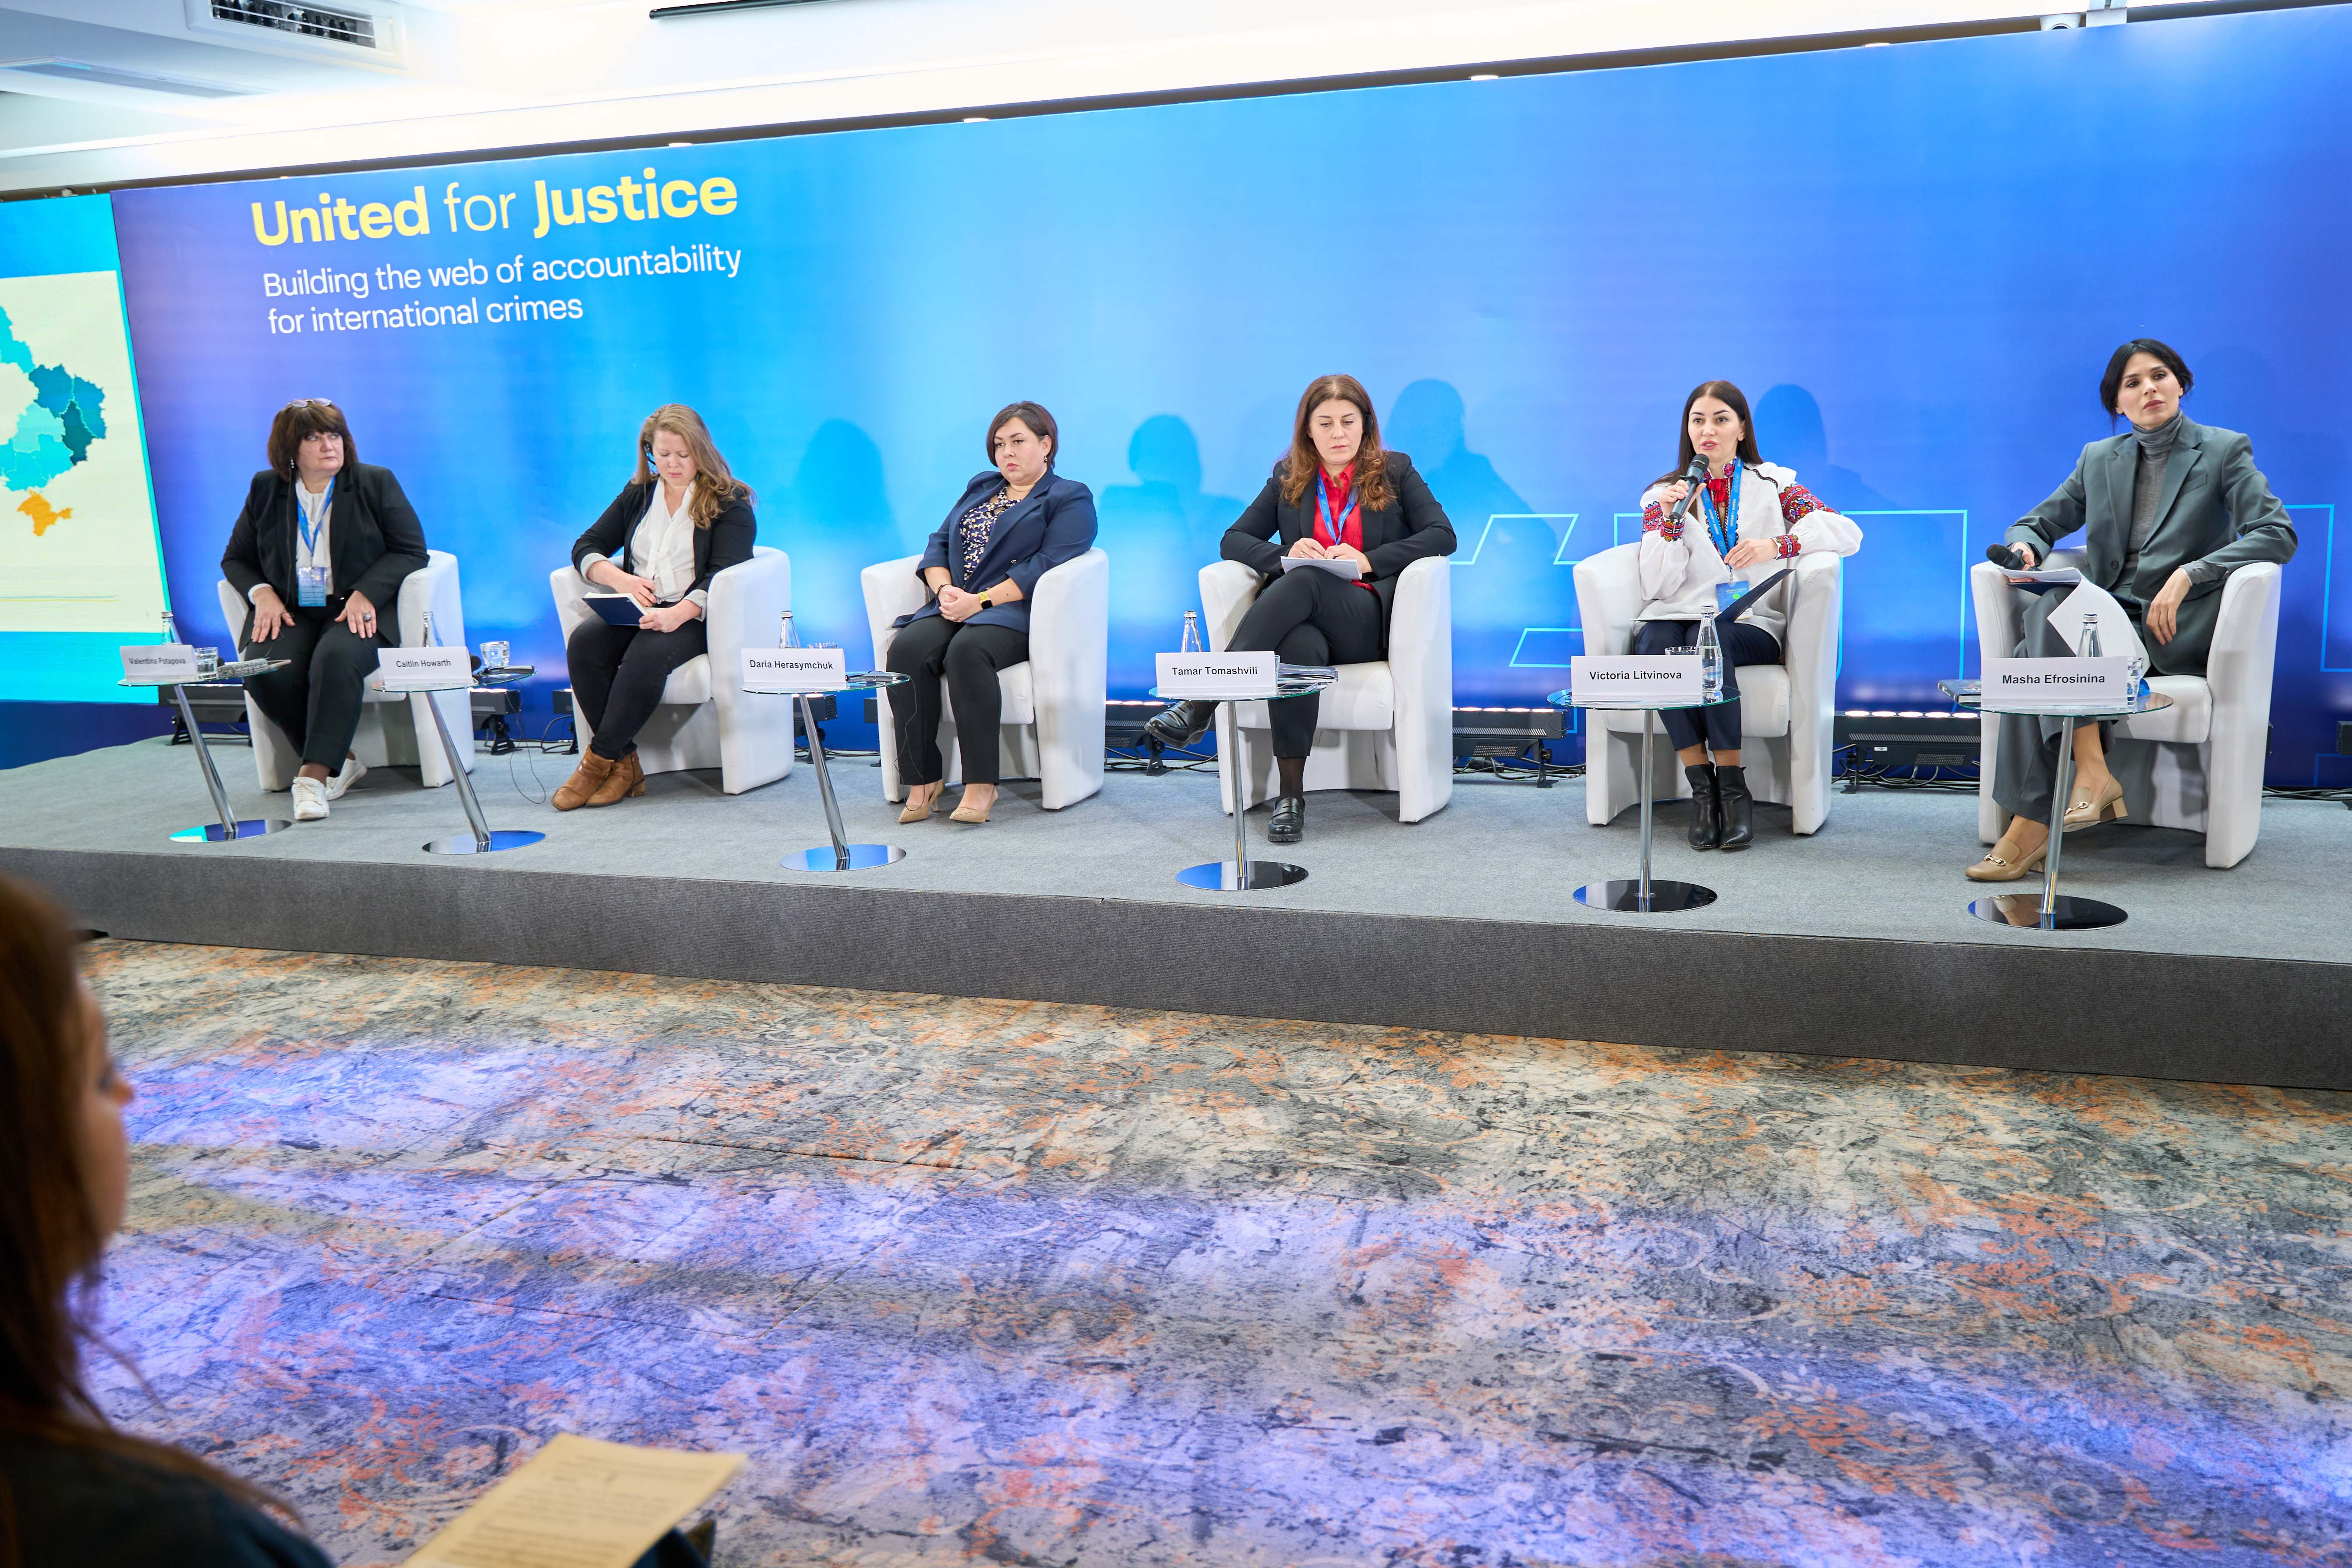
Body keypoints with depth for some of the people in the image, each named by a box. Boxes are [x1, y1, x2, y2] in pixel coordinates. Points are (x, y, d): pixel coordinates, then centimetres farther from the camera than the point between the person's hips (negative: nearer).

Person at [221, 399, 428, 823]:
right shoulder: (266, 490, 13)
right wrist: (263, 594, -2)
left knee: (337, 659, -36)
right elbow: (236, 558, 20)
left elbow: (410, 550, 1)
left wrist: (365, 594, -14)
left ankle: (314, 774, -36)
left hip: (357, 611, -3)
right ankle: (339, 761, -13)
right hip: (289, 612, 3)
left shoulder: (376, 483, 6)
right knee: (265, 672, -28)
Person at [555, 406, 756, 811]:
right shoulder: (638, 495, 19)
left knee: (649, 652, -36)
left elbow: (724, 574, -11)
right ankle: (624, 764, -22)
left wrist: (677, 614, -29)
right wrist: (619, 578, -7)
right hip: (638, 611, 5)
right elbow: (585, 547, 17)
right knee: (583, 644, -26)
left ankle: (599, 760, -22)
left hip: (697, 615, -5)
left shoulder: (729, 502, 3)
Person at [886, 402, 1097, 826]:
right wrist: (944, 590, -2)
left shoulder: (1070, 499, 8)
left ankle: (981, 785, -34)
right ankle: (922, 781, -23)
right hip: (954, 607, 5)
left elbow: (1046, 565, -8)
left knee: (967, 651, -37)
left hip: (1014, 612, -5)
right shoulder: (979, 488, 29)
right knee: (907, 650, -26)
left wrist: (981, 601, -17)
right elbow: (940, 542, 21)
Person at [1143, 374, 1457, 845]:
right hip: (1305, 619, 2)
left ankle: (1201, 704, -45)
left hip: (1369, 621, -1)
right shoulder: (1289, 478, 21)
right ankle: (1290, 795, -40)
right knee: (1298, 645, -39)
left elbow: (1442, 535, 2)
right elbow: (1234, 540, 14)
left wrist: (1368, 560, -12)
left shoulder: (1395, 472, 15)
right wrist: (1286, 554, -7)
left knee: (1306, 581, -36)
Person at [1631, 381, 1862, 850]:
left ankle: (1733, 788, -29)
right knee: (1657, 644, -34)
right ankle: (1702, 788, -28)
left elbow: (1848, 533, -2)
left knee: (1710, 641, -36)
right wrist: (1671, 519, -9)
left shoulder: (1773, 484, 12)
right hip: (1675, 617, 1)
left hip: (1748, 626, -1)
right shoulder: (1663, 495, 14)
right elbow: (1659, 588, 3)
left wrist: (1777, 545, -15)